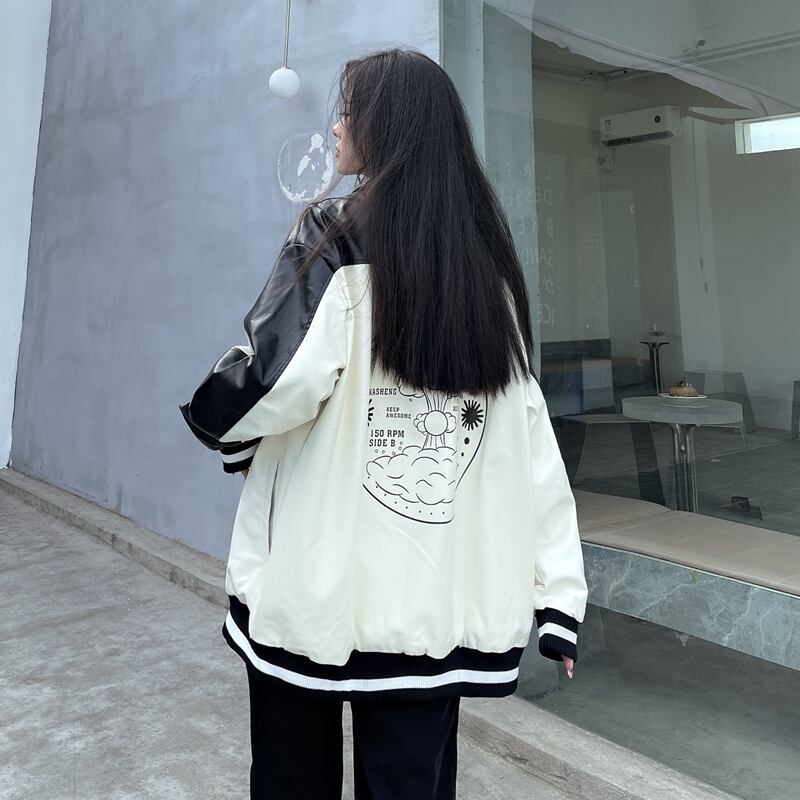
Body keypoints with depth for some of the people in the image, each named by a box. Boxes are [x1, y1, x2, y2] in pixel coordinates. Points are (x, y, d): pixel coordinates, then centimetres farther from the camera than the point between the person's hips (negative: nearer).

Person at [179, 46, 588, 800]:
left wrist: (207, 414, 3)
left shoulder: (335, 231, -6)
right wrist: (558, 585, 6)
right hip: (441, 590, 5)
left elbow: (280, 378, -20)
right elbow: (529, 429, 4)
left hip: (316, 573, -4)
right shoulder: (487, 257, 8)